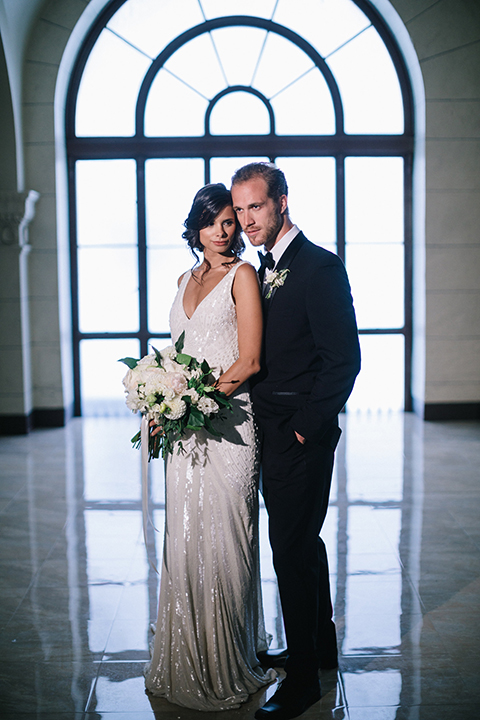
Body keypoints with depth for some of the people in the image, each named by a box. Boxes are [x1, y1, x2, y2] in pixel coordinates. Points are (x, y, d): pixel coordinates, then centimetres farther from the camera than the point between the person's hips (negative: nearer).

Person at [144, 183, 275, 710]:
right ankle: (188, 661, 26)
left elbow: (249, 361, -11)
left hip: (226, 421, -6)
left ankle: (229, 666, 17)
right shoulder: (187, 279, 16)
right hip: (185, 427, 6)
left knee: (222, 542, 0)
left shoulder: (242, 275, -4)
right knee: (185, 541, 11)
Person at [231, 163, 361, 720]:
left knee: (291, 547, -4)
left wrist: (304, 426, -15)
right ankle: (322, 645, 36)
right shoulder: (263, 269, 13)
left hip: (301, 435, -9)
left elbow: (344, 359, -18)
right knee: (303, 539, 19)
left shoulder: (320, 267, -14)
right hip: (272, 430, 9)